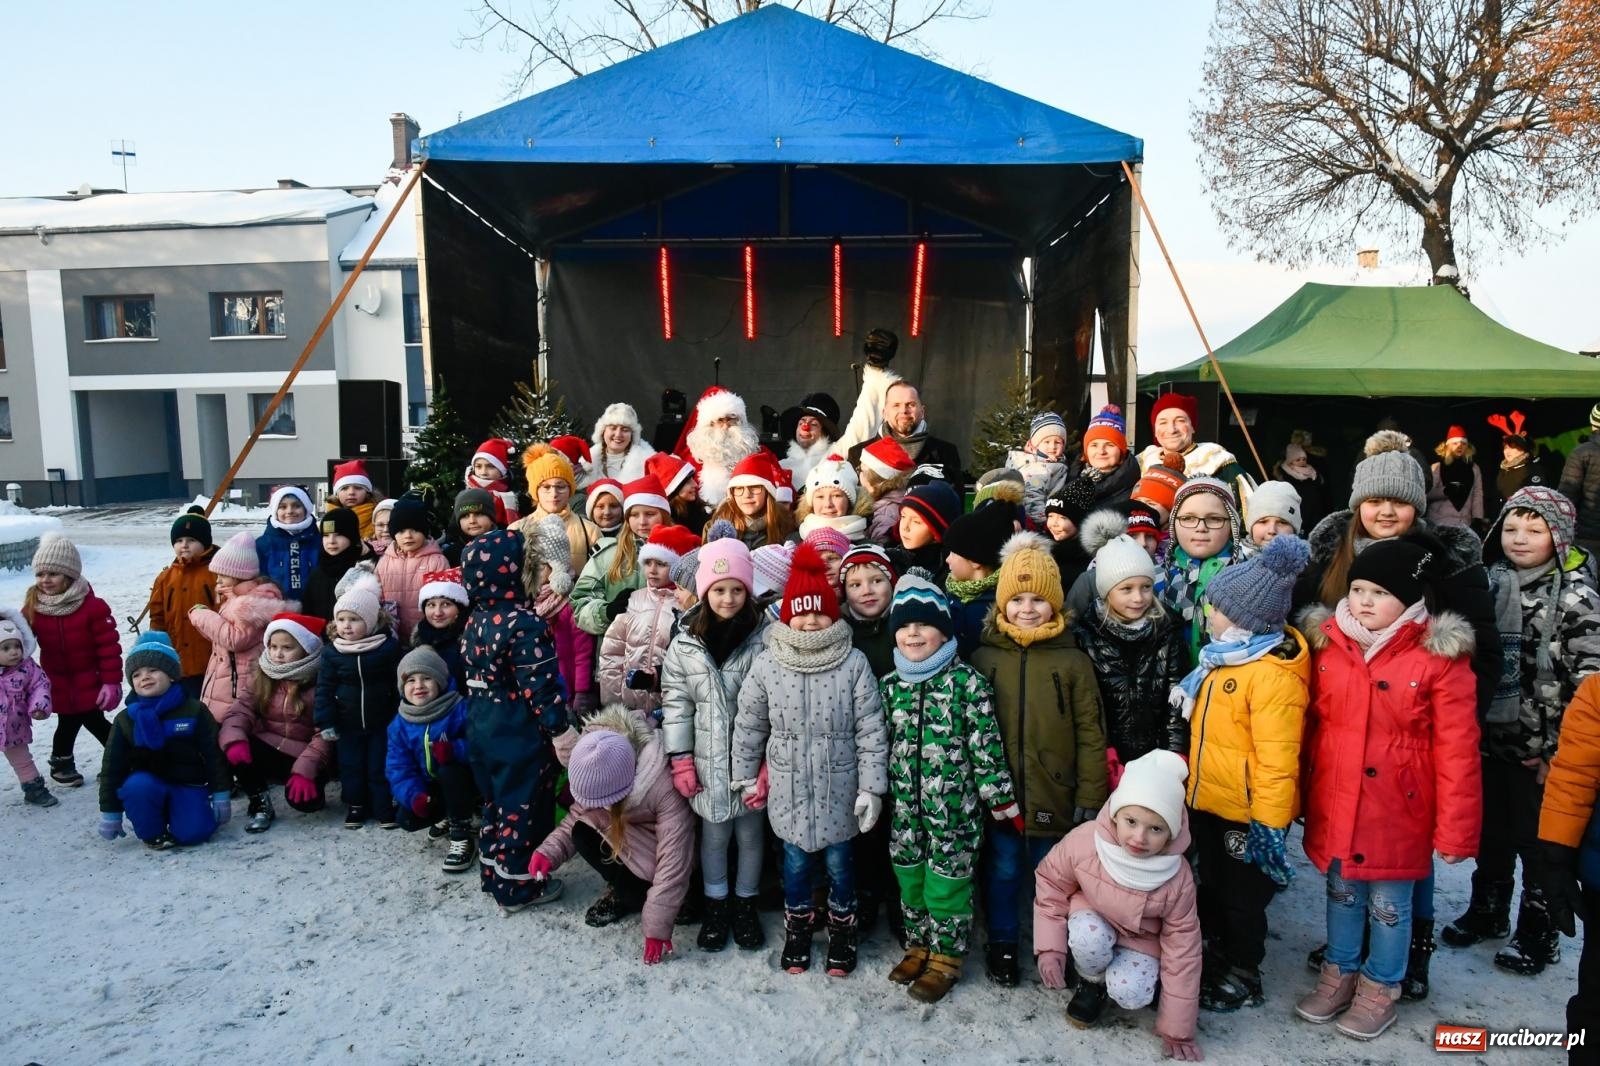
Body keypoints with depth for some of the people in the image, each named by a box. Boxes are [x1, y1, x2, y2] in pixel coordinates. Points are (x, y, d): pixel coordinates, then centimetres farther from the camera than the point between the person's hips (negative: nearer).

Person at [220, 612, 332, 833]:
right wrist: (233, 737, -29)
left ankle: (314, 787, 10)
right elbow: (242, 709, -7)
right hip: (269, 750, 5)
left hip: (304, 757, -4)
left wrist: (305, 769, -28)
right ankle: (259, 802, -7)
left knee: (302, 799, -31)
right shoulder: (265, 676, 4)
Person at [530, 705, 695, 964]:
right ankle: (622, 893, 2)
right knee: (583, 834, -17)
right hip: (625, 840, 6)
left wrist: (657, 927, -34)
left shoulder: (666, 791, -41)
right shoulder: (597, 774, -21)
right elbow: (577, 815, -4)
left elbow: (674, 862, -37)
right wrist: (550, 850, -21)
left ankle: (630, 899, 6)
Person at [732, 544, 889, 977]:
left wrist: (872, 787, -9)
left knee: (839, 862, 16)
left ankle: (842, 932, 39)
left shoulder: (854, 663, -13)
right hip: (788, 790, 1)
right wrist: (746, 777, 7)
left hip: (839, 789, -1)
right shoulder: (766, 665, -9)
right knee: (796, 863, 16)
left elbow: (871, 731, -9)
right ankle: (797, 929, 40)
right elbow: (748, 726, 2)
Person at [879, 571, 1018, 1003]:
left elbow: (986, 743, -9)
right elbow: (881, 744, 13)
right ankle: (918, 947, 36)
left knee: (947, 882, 5)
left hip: (954, 804, -5)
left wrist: (1000, 798, -8)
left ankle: (946, 958, 24)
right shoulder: (890, 685, 5)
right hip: (904, 805, 5)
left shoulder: (967, 681, -11)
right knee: (909, 878, 16)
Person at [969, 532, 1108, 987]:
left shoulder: (1073, 661, -5)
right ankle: (1003, 944, 35)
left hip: (1055, 796, -1)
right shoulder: (984, 658, -2)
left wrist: (1090, 797, -5)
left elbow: (1090, 735, -4)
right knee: (1003, 871, 15)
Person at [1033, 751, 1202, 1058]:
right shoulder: (1084, 841, -31)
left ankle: (1112, 985, 10)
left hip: (1141, 939, 0)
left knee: (1131, 995, -27)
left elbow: (1182, 949, -18)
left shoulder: (1178, 878, -29)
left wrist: (1178, 1030, -12)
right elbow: (1050, 884, -10)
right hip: (1091, 919, 0)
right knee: (1088, 938, -35)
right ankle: (1092, 984, -1)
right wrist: (1049, 946, -17)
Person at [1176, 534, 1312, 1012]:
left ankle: (1242, 978, 30)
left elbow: (1277, 759, -25)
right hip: (1206, 802, 9)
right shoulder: (1225, 655, 4)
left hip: (1244, 813, -9)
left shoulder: (1274, 675, -25)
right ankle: (1217, 958, 41)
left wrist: (1268, 824, -22)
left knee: (1243, 897, 11)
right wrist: (1194, 782, 16)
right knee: (1212, 888, 23)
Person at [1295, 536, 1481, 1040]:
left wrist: (1455, 829, -12)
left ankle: (1380, 988, 34)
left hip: (1398, 810, -3)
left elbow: (1456, 750, -12)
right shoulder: (1326, 643, -2)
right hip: (1334, 805, 4)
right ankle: (1339, 974, 39)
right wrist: (1300, 794, 12)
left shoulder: (1439, 657, -14)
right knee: (1341, 894, 20)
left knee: (1389, 904, 13)